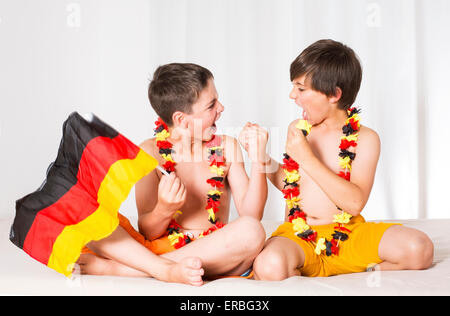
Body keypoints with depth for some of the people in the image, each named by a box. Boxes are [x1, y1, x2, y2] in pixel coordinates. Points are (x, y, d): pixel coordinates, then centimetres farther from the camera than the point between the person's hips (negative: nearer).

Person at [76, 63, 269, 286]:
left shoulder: (226, 147, 6)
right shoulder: (150, 152, -1)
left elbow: (251, 214, -2)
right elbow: (147, 232, -4)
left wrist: (257, 159, -12)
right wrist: (163, 211, -27)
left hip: (213, 257, 2)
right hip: (161, 248, -2)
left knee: (251, 232, -33)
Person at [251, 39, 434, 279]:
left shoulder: (365, 139, -2)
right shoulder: (297, 129, 12)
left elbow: (356, 202, -16)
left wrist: (307, 158, -17)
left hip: (348, 234, -1)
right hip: (298, 236, 1)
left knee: (420, 249, -26)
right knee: (269, 266, -36)